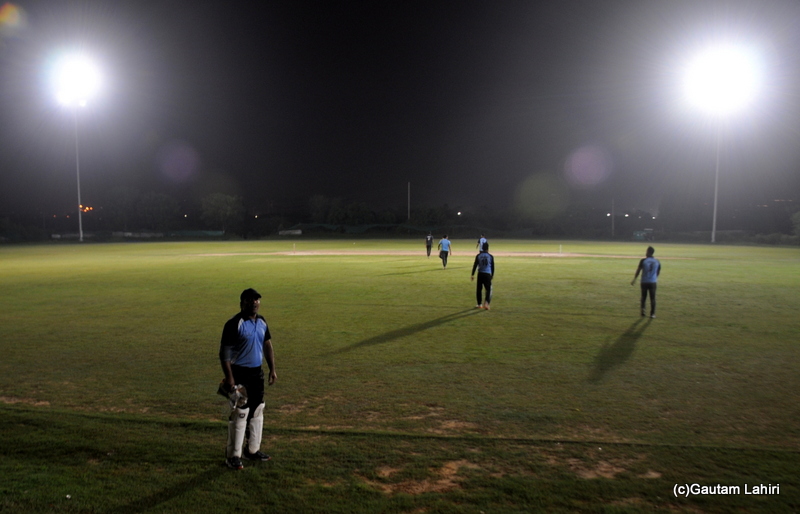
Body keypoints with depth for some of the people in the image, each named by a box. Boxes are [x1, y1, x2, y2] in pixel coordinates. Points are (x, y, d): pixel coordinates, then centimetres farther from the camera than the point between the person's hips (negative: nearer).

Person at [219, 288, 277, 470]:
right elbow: (224, 352, -16)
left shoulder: (262, 322, 7)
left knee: (257, 411, 15)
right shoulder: (234, 324, -15)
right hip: (240, 374, -7)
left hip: (257, 373, 8)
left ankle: (252, 450, 30)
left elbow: (268, 346, 15)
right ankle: (233, 455, 12)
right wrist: (229, 378, -20)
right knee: (239, 414, -3)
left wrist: (272, 369, 11)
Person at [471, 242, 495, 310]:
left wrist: (473, 275, 5)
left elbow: (475, 265, 1)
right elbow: (492, 266, 6)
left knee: (479, 289, 12)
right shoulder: (491, 256, 1)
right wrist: (492, 275, 18)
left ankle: (479, 304, 18)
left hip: (480, 274, 2)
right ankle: (486, 302, -18)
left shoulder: (478, 256, 3)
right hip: (488, 274, -1)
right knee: (488, 289, 3)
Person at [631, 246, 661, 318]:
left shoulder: (643, 261, -7)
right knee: (652, 298, 7)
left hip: (644, 282, -1)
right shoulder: (657, 262, 2)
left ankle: (642, 309, 2)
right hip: (653, 282, 1)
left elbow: (638, 270, -3)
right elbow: (659, 272, 11)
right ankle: (652, 313, 7)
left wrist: (634, 279, 8)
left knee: (643, 296, 15)